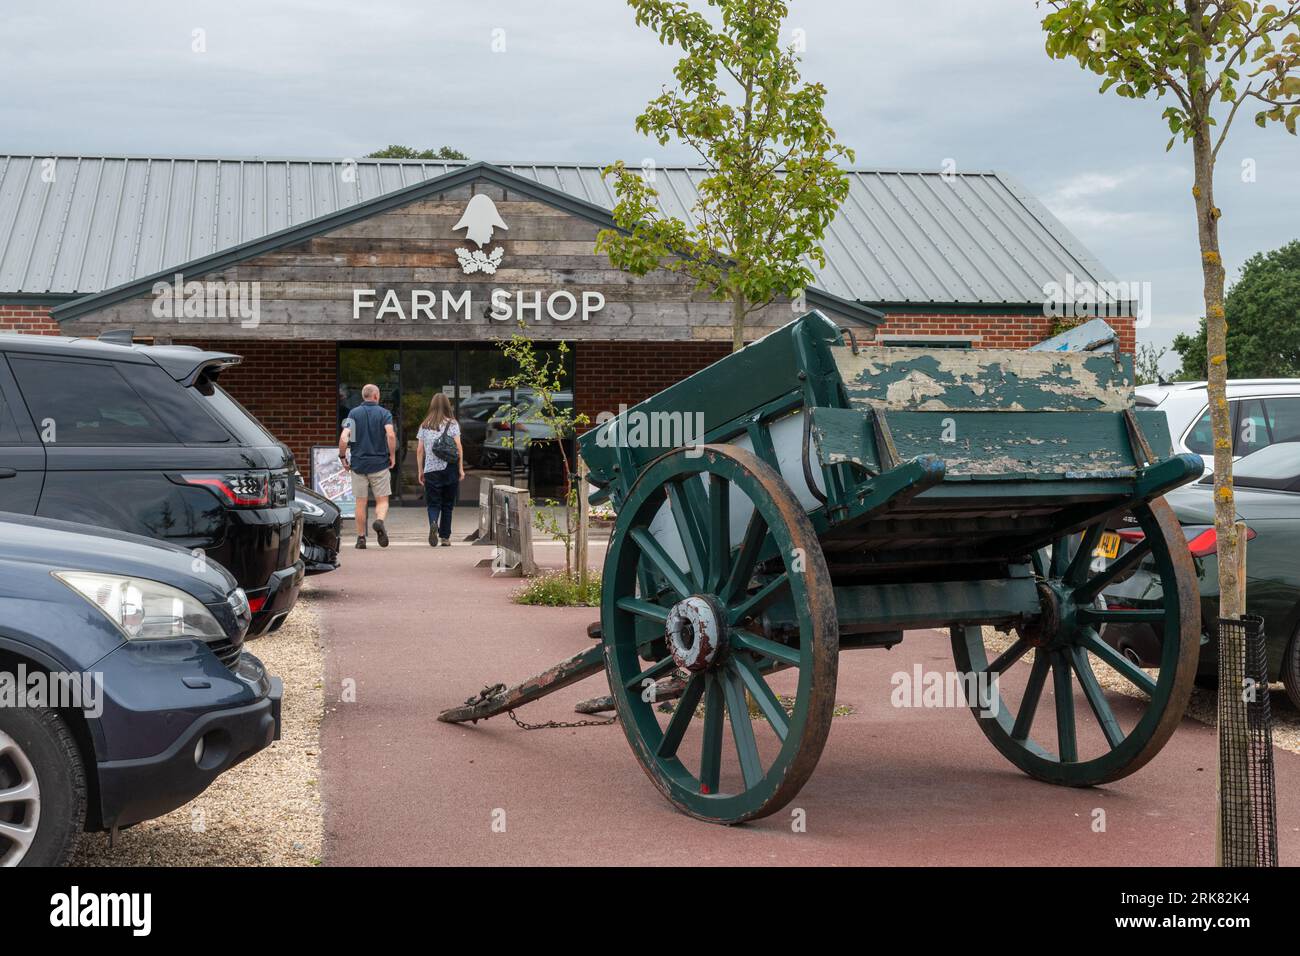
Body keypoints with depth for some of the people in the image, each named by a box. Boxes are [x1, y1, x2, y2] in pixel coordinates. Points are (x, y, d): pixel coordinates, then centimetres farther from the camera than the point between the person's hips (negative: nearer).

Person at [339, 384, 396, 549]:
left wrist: (342, 457, 4)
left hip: (358, 463, 2)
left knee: (360, 503, 9)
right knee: (382, 500, 5)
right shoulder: (384, 413, -1)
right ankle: (380, 520, -24)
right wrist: (392, 455, -5)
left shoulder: (354, 413, 3)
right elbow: (391, 435, -17)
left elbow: (344, 438, -9)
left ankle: (361, 538, 10)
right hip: (380, 463, -1)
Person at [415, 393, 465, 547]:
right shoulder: (452, 423, 1)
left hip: (430, 470, 1)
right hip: (449, 469, -1)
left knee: (433, 503, 2)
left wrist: (420, 470, 11)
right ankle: (445, 537, 11)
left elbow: (419, 450, 5)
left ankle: (433, 523, -27)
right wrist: (461, 468, -1)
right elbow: (459, 447, -5)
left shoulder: (424, 425, 7)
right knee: (447, 505, 9)